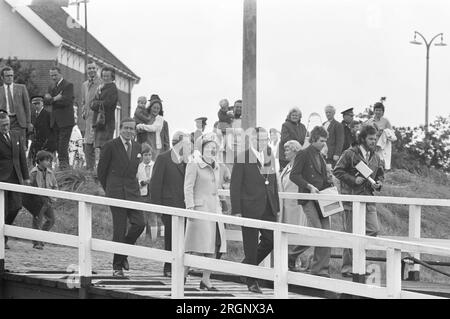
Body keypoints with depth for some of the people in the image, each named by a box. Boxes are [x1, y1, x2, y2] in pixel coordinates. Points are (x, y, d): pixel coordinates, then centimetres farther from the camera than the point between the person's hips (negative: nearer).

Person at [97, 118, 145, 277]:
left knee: (139, 223, -8)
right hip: (116, 192, -5)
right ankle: (117, 266, 4)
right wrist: (108, 189, 9)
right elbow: (101, 170, 3)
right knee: (119, 229, -5)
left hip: (133, 191, 5)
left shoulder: (137, 147, 12)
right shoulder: (110, 146, -4)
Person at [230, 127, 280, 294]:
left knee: (271, 241, 0)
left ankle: (247, 266, 22)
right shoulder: (242, 159, -7)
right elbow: (235, 186, -8)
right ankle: (252, 281, 10)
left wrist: (276, 206, 13)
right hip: (250, 209, -6)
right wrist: (236, 210, -13)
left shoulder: (270, 157, 12)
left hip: (268, 209, 6)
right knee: (251, 246, 0)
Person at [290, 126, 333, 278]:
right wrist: (309, 186, -20)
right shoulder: (303, 154, -4)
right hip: (308, 198, -7)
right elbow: (294, 175, -11)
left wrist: (330, 186, 7)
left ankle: (321, 269, 3)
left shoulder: (320, 157, 19)